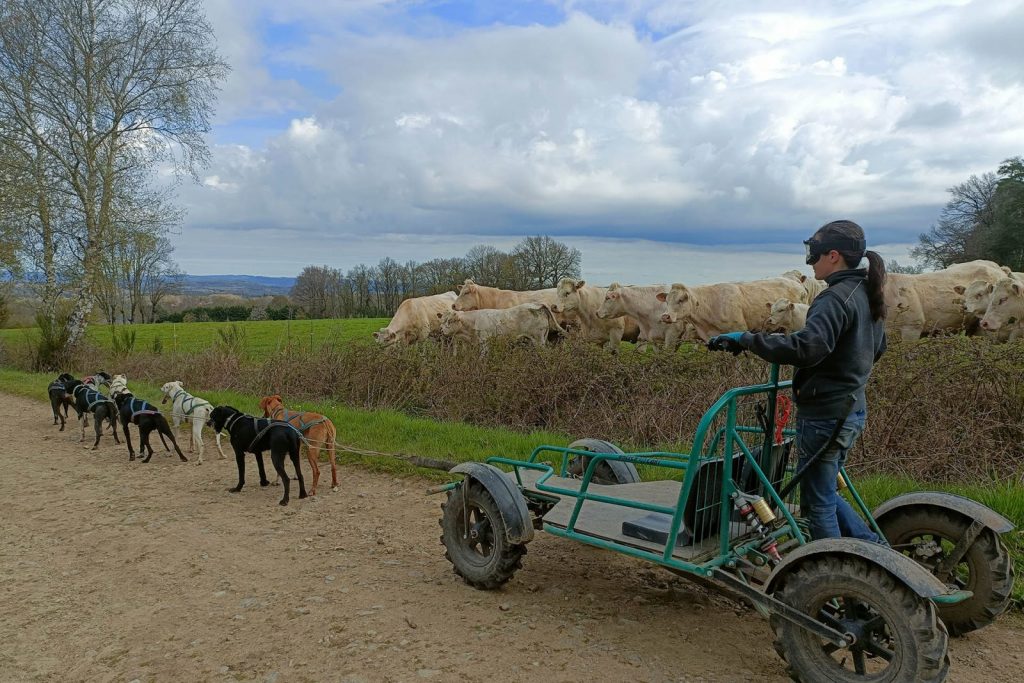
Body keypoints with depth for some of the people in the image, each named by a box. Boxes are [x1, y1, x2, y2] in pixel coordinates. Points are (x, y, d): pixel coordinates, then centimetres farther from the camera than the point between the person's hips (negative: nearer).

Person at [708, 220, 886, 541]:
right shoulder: (866, 294, 10)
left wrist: (746, 340, -33)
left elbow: (806, 347, -36)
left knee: (817, 503, 5)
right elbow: (877, 347, 25)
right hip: (853, 409, 10)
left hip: (825, 414, -10)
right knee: (825, 492, 24)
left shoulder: (836, 298, -20)